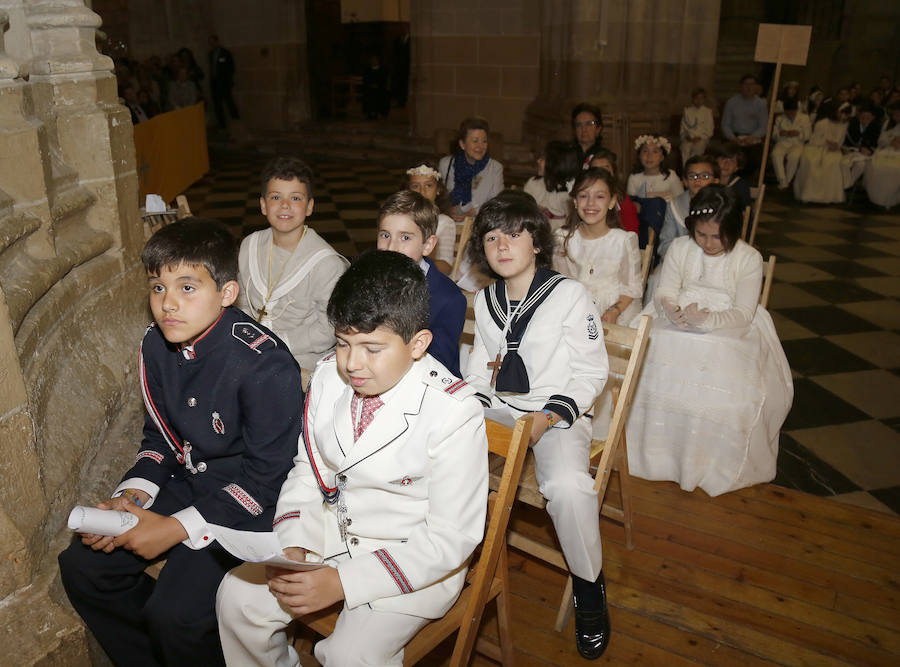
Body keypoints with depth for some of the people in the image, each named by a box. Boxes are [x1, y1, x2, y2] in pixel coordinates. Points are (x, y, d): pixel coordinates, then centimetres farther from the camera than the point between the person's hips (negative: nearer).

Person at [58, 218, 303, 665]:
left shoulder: (265, 365, -27)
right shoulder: (157, 346, -2)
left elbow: (266, 477, -21)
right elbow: (160, 437, 11)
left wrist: (177, 528, -20)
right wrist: (130, 496, -6)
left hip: (249, 505, -7)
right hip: (187, 481, 8)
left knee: (175, 614, -22)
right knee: (81, 567, 4)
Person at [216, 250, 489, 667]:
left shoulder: (454, 414, -24)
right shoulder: (329, 376, -7)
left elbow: (452, 538, -20)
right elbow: (307, 468, 7)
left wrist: (343, 581, -23)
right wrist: (291, 544, -10)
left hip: (414, 558, -5)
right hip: (331, 530, 6)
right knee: (236, 597, -1)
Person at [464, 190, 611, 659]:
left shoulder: (569, 294, -8)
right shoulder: (485, 299, 10)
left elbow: (591, 373, -7)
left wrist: (548, 418, -18)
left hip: (557, 413, -5)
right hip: (496, 409, 5)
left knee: (568, 487, -33)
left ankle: (589, 586, -3)